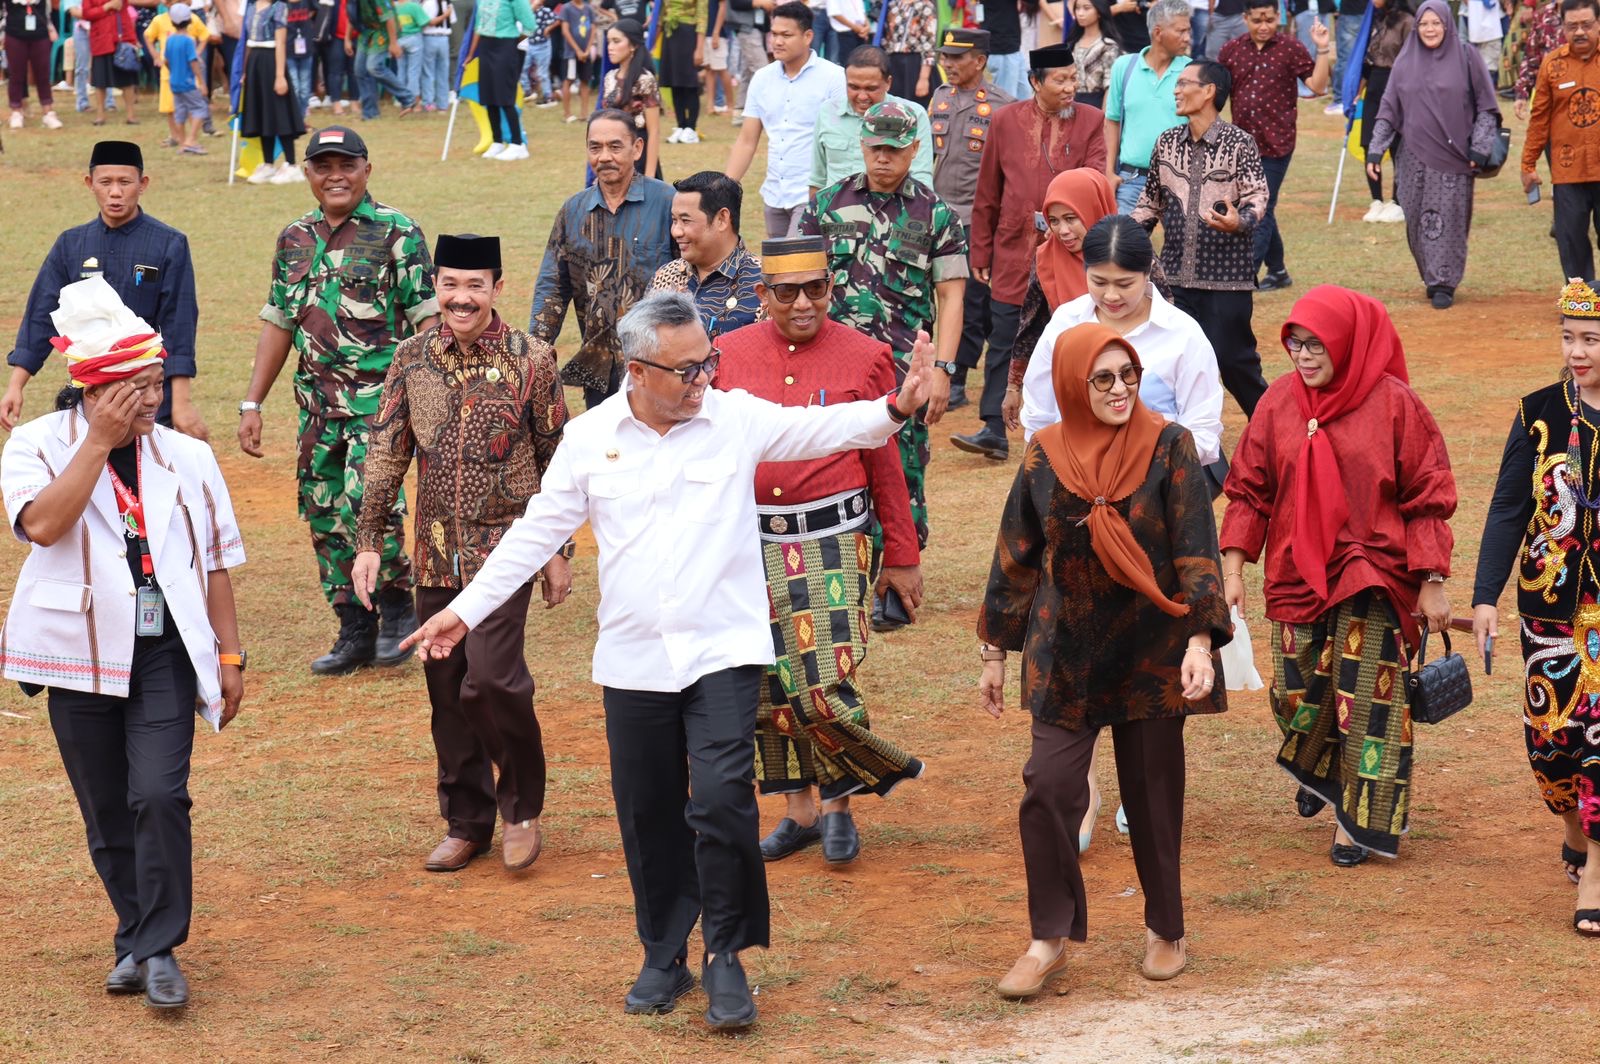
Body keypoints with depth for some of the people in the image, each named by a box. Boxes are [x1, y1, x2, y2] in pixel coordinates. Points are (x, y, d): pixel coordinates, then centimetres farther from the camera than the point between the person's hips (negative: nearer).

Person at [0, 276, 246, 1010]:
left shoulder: (187, 459, 5)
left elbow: (215, 562, 10)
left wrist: (229, 654, 7)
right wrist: (100, 442, -20)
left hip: (165, 653, 0)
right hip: (80, 656, 0)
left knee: (160, 796, -15)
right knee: (106, 811, 8)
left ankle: (159, 949, -6)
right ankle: (136, 938, 23)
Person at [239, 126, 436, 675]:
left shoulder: (396, 233, -3)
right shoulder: (295, 239, 13)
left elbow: (427, 318, -6)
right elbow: (279, 323, 17)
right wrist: (251, 404, 14)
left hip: (381, 396, -6)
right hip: (318, 401, 6)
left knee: (367, 498, -21)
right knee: (324, 514, 6)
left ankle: (397, 604, 1)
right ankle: (355, 632, 16)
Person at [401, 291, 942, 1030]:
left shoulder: (737, 419, -2)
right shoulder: (590, 437, 1)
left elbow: (822, 428, -11)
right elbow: (536, 532, 6)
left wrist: (895, 409, -30)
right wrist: (465, 609, 4)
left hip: (724, 652, -2)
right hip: (634, 659, 2)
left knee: (721, 798, -14)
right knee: (648, 816, 10)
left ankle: (727, 956, 3)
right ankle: (664, 956, 27)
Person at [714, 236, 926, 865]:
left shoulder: (865, 357, 0)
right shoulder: (729, 355, 5)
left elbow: (885, 465, 4)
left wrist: (902, 557, 7)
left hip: (834, 542, -3)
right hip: (751, 546, 3)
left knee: (825, 685, -10)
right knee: (769, 688, 7)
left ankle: (837, 803, 13)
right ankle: (798, 810, 23)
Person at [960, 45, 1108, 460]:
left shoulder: (1090, 121, 2)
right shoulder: (1006, 120, 3)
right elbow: (988, 192, 6)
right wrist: (980, 251, 6)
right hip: (1014, 254, 0)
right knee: (1004, 345, -2)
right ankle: (994, 431, 0)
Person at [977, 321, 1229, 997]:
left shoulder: (1168, 447, -7)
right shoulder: (1045, 457, 0)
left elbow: (1196, 551, -10)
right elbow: (1015, 559, 8)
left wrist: (1200, 638, -20)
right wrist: (996, 652, 10)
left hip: (1151, 651, -1)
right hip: (1066, 654, 2)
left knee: (1153, 791, 7)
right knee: (1049, 788, -9)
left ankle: (1165, 930, 26)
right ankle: (1049, 939, 4)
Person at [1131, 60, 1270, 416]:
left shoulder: (1239, 143, -5)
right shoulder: (1167, 143, 10)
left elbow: (1257, 196, -11)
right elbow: (1151, 201, 20)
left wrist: (1240, 221, -32)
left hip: (1226, 272, -5)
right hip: (1177, 272, 5)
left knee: (1232, 360, -4)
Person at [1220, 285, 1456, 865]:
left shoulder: (1394, 404, -8)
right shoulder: (1279, 402, 1)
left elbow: (1428, 500, -5)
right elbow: (1249, 490, 6)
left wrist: (1432, 584, -8)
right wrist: (1232, 570, -1)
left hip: (1374, 581, -3)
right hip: (1297, 574, 3)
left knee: (1366, 701, -6)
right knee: (1297, 697, 7)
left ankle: (1357, 817, 8)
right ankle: (1316, 771, 39)